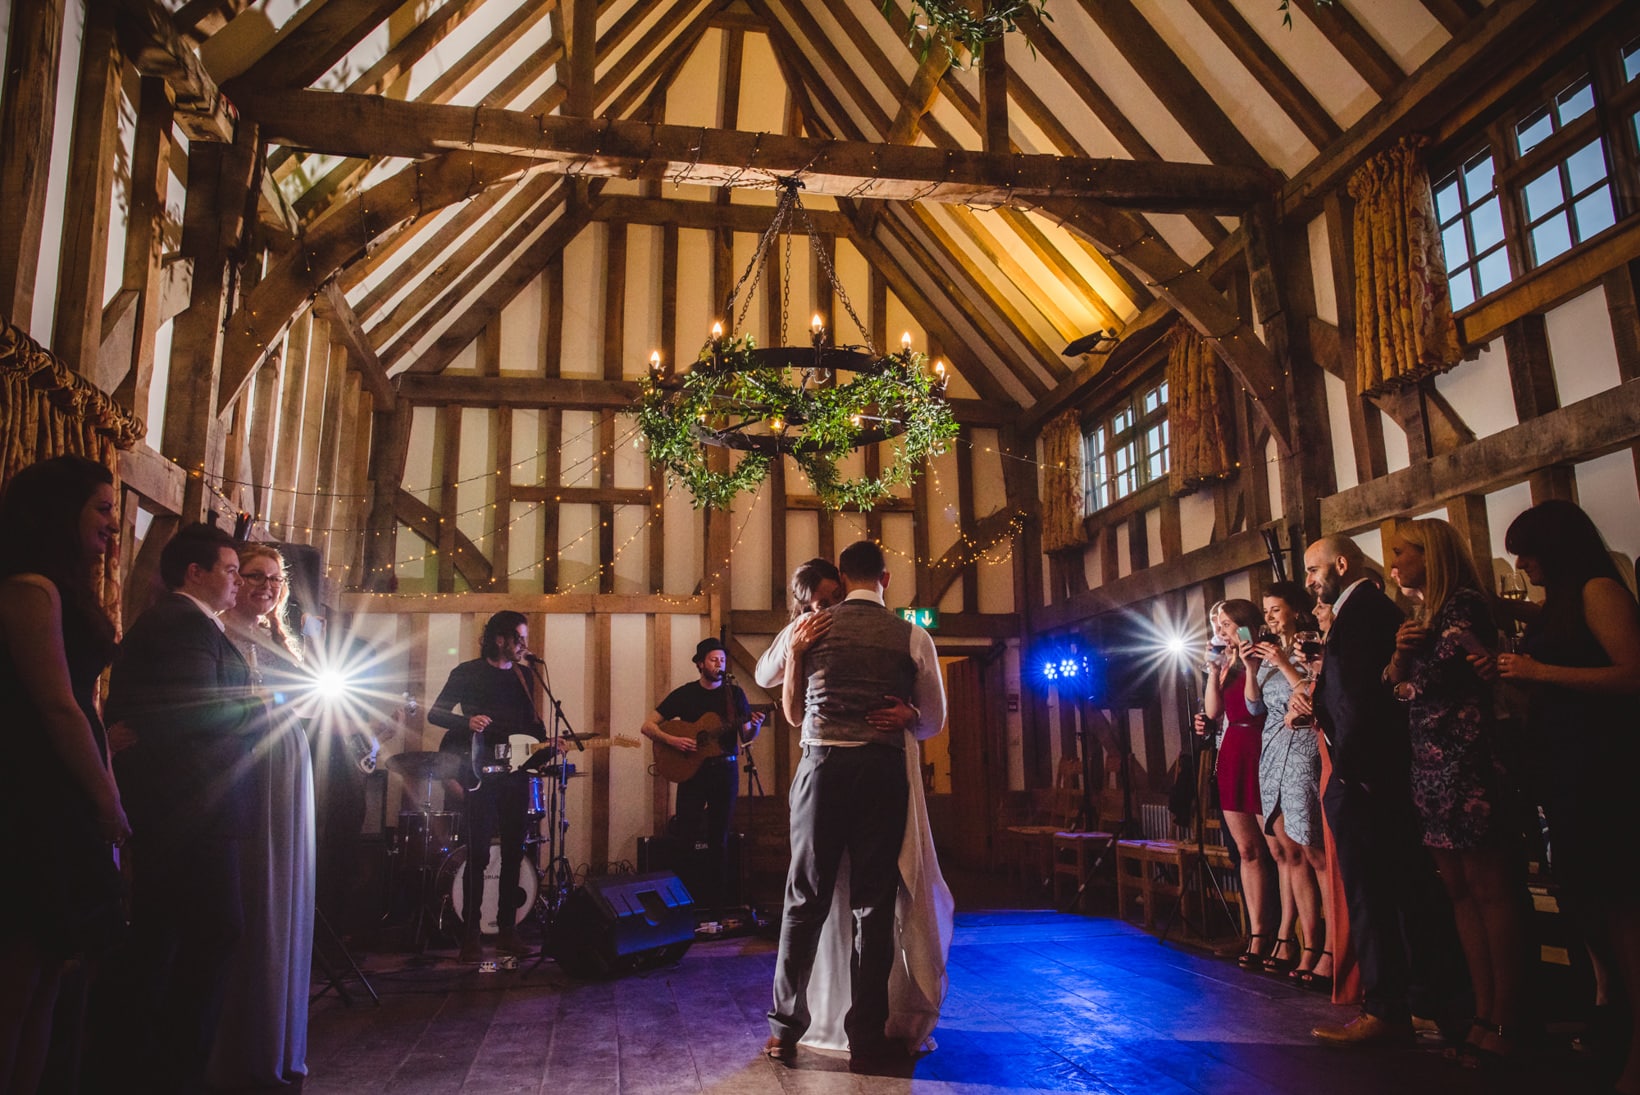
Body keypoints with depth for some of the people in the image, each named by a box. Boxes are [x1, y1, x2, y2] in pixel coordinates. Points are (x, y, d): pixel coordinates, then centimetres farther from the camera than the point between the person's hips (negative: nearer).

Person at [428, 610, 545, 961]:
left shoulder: (522, 676, 14)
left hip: (515, 773, 6)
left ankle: (507, 932, 17)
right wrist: (468, 722, -21)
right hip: (481, 774, -5)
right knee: (478, 856, -6)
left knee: (513, 854, 8)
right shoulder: (468, 673, -2)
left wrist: (546, 742, 2)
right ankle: (471, 937, 2)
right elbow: (435, 712, -4)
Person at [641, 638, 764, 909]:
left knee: (719, 838, 4)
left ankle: (718, 900, 12)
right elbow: (648, 726, 1)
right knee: (686, 835, -6)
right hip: (692, 770, -1)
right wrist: (672, 740, -16)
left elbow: (746, 739, 3)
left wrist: (755, 727, -20)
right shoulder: (684, 694, 3)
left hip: (725, 769, 1)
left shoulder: (734, 694, 6)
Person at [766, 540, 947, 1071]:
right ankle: (866, 1038, 14)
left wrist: (795, 655, 16)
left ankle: (785, 1030, 16)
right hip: (883, 771, 0)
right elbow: (933, 722, 10)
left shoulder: (810, 628, 4)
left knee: (806, 898, 9)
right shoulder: (912, 637, 2)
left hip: (822, 767, 1)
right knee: (874, 903, 7)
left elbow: (793, 713, 13)